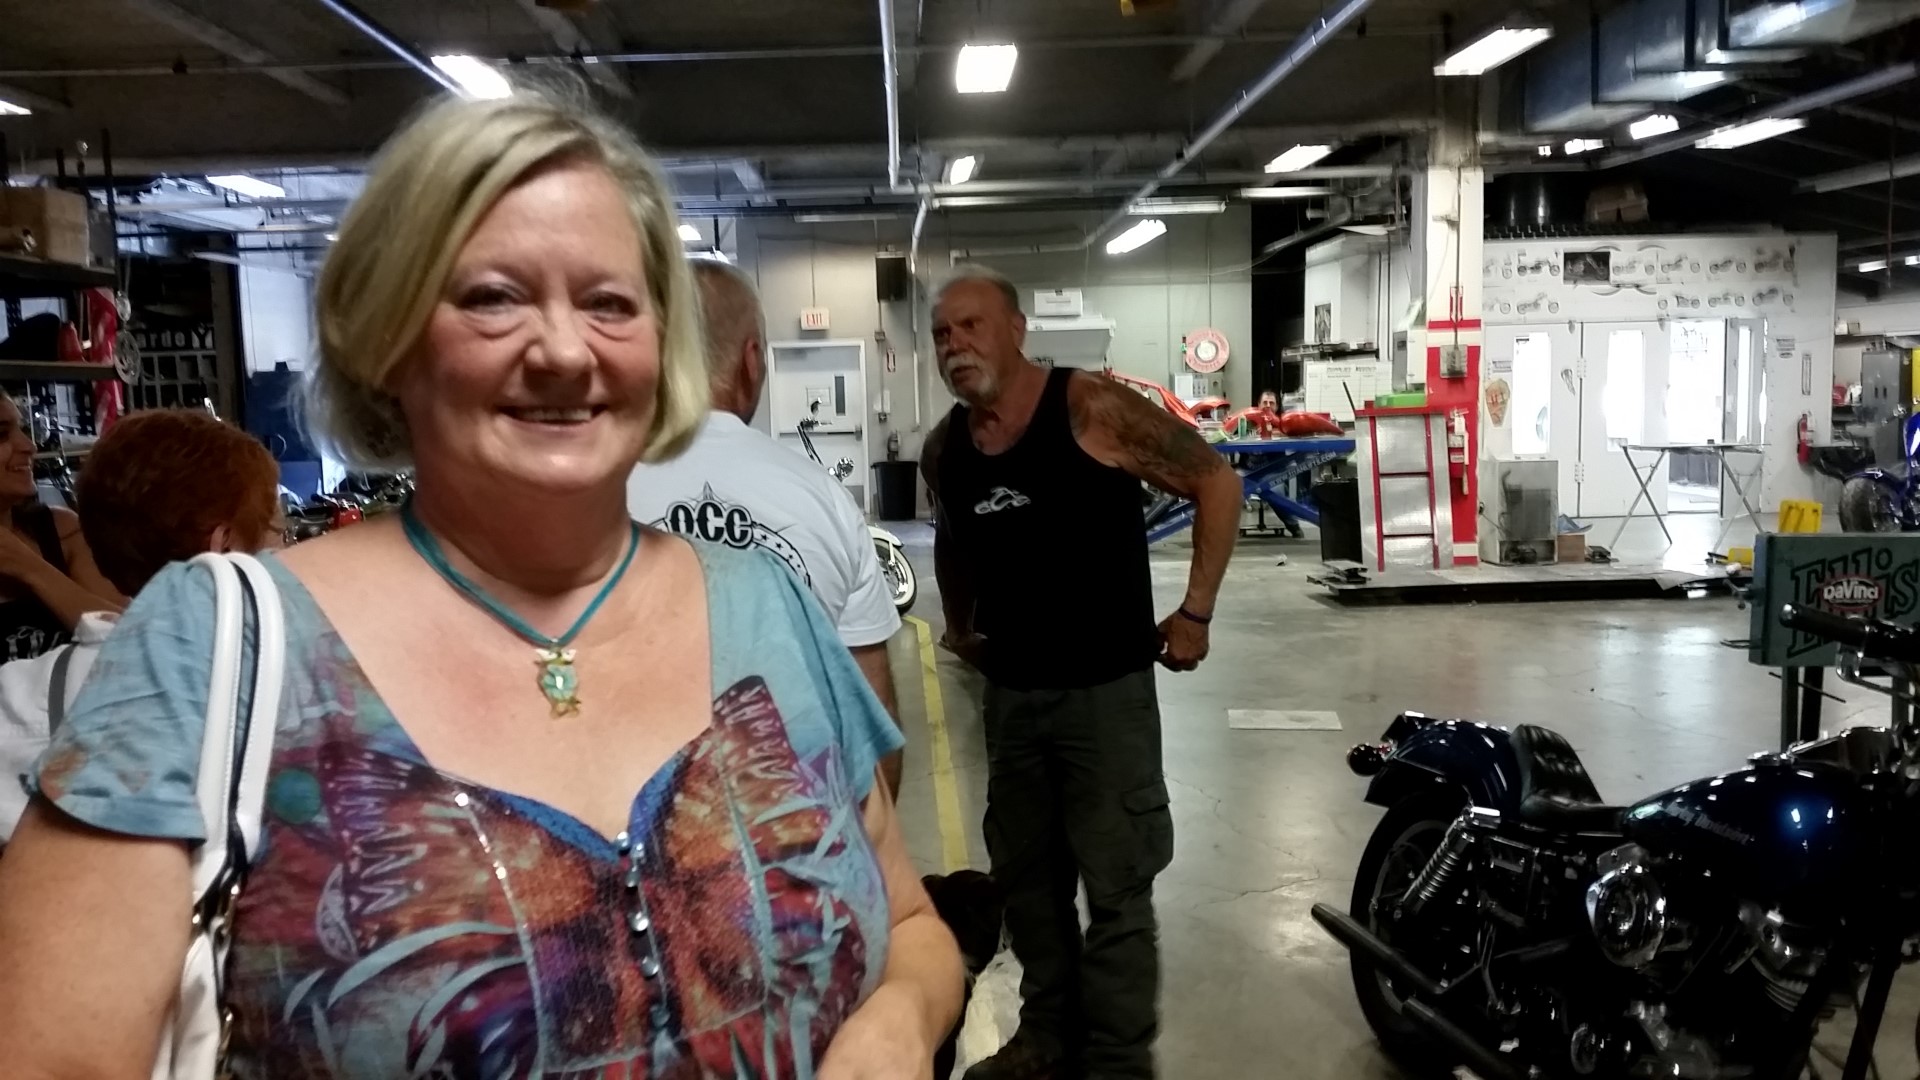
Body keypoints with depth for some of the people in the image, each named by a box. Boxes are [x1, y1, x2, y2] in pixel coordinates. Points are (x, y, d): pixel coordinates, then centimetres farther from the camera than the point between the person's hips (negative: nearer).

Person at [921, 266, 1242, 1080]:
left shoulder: (1092, 409, -15)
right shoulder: (944, 449, 3)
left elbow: (1216, 481, -10)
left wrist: (1194, 613, -10)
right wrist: (960, 629, 22)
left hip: (1106, 688, -6)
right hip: (1009, 693, 6)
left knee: (1116, 887, 2)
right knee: (1024, 875, 16)